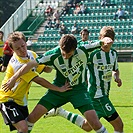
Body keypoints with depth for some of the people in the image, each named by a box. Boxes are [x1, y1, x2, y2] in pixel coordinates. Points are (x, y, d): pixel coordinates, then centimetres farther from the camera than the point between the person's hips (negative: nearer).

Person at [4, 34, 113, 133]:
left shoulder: (83, 51, -22)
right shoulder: (54, 55, -22)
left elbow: (101, 43, -16)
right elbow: (31, 64, -17)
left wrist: (106, 40, -41)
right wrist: (13, 78, -16)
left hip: (78, 89, -1)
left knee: (94, 123, -16)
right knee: (33, 116, -7)